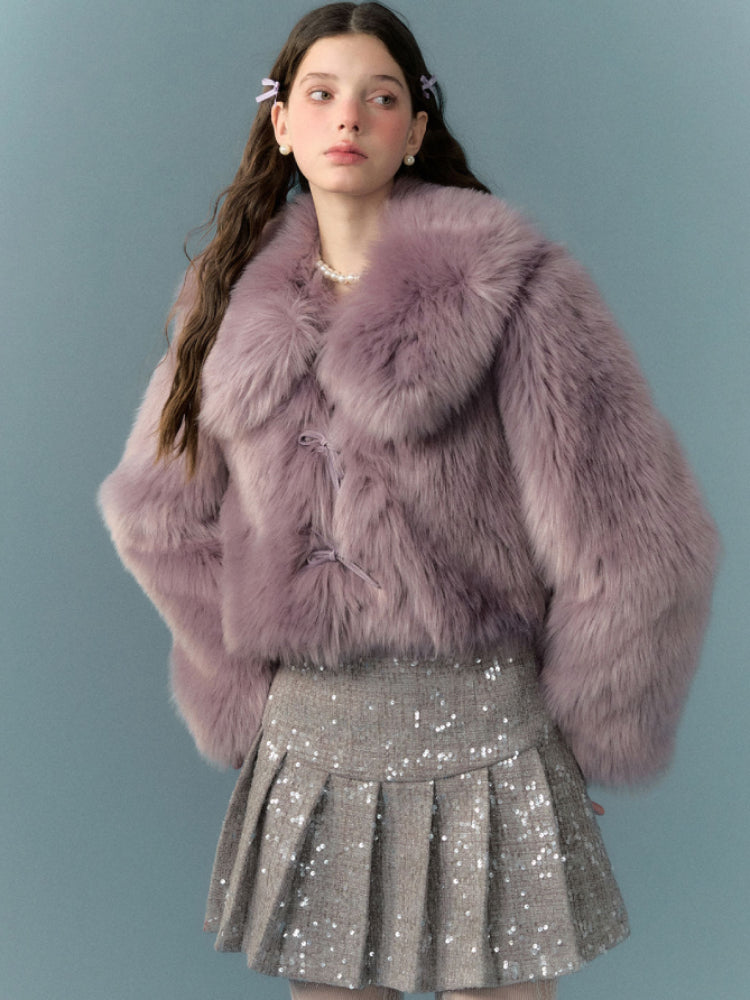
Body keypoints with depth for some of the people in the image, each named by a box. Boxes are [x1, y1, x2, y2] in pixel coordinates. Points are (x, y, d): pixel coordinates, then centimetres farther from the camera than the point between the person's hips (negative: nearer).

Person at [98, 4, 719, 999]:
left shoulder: (505, 280, -8)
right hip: (306, 733, 4)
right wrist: (246, 690, 9)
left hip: (477, 726, -3)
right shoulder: (240, 299, 6)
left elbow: (629, 529, -9)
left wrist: (592, 731, -1)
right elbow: (157, 512, 15)